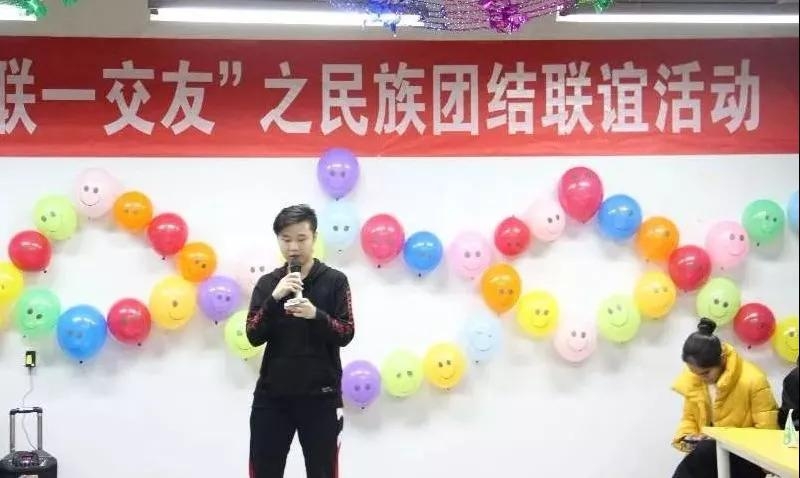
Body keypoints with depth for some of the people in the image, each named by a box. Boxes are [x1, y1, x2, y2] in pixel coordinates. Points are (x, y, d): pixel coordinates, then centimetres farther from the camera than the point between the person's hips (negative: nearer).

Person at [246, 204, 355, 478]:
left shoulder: (334, 281, 0)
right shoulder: (267, 283, 7)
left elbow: (346, 335, -4)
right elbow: (254, 337, -1)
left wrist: (315, 315, -21)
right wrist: (274, 298, -15)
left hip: (320, 396, -2)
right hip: (272, 395, 2)